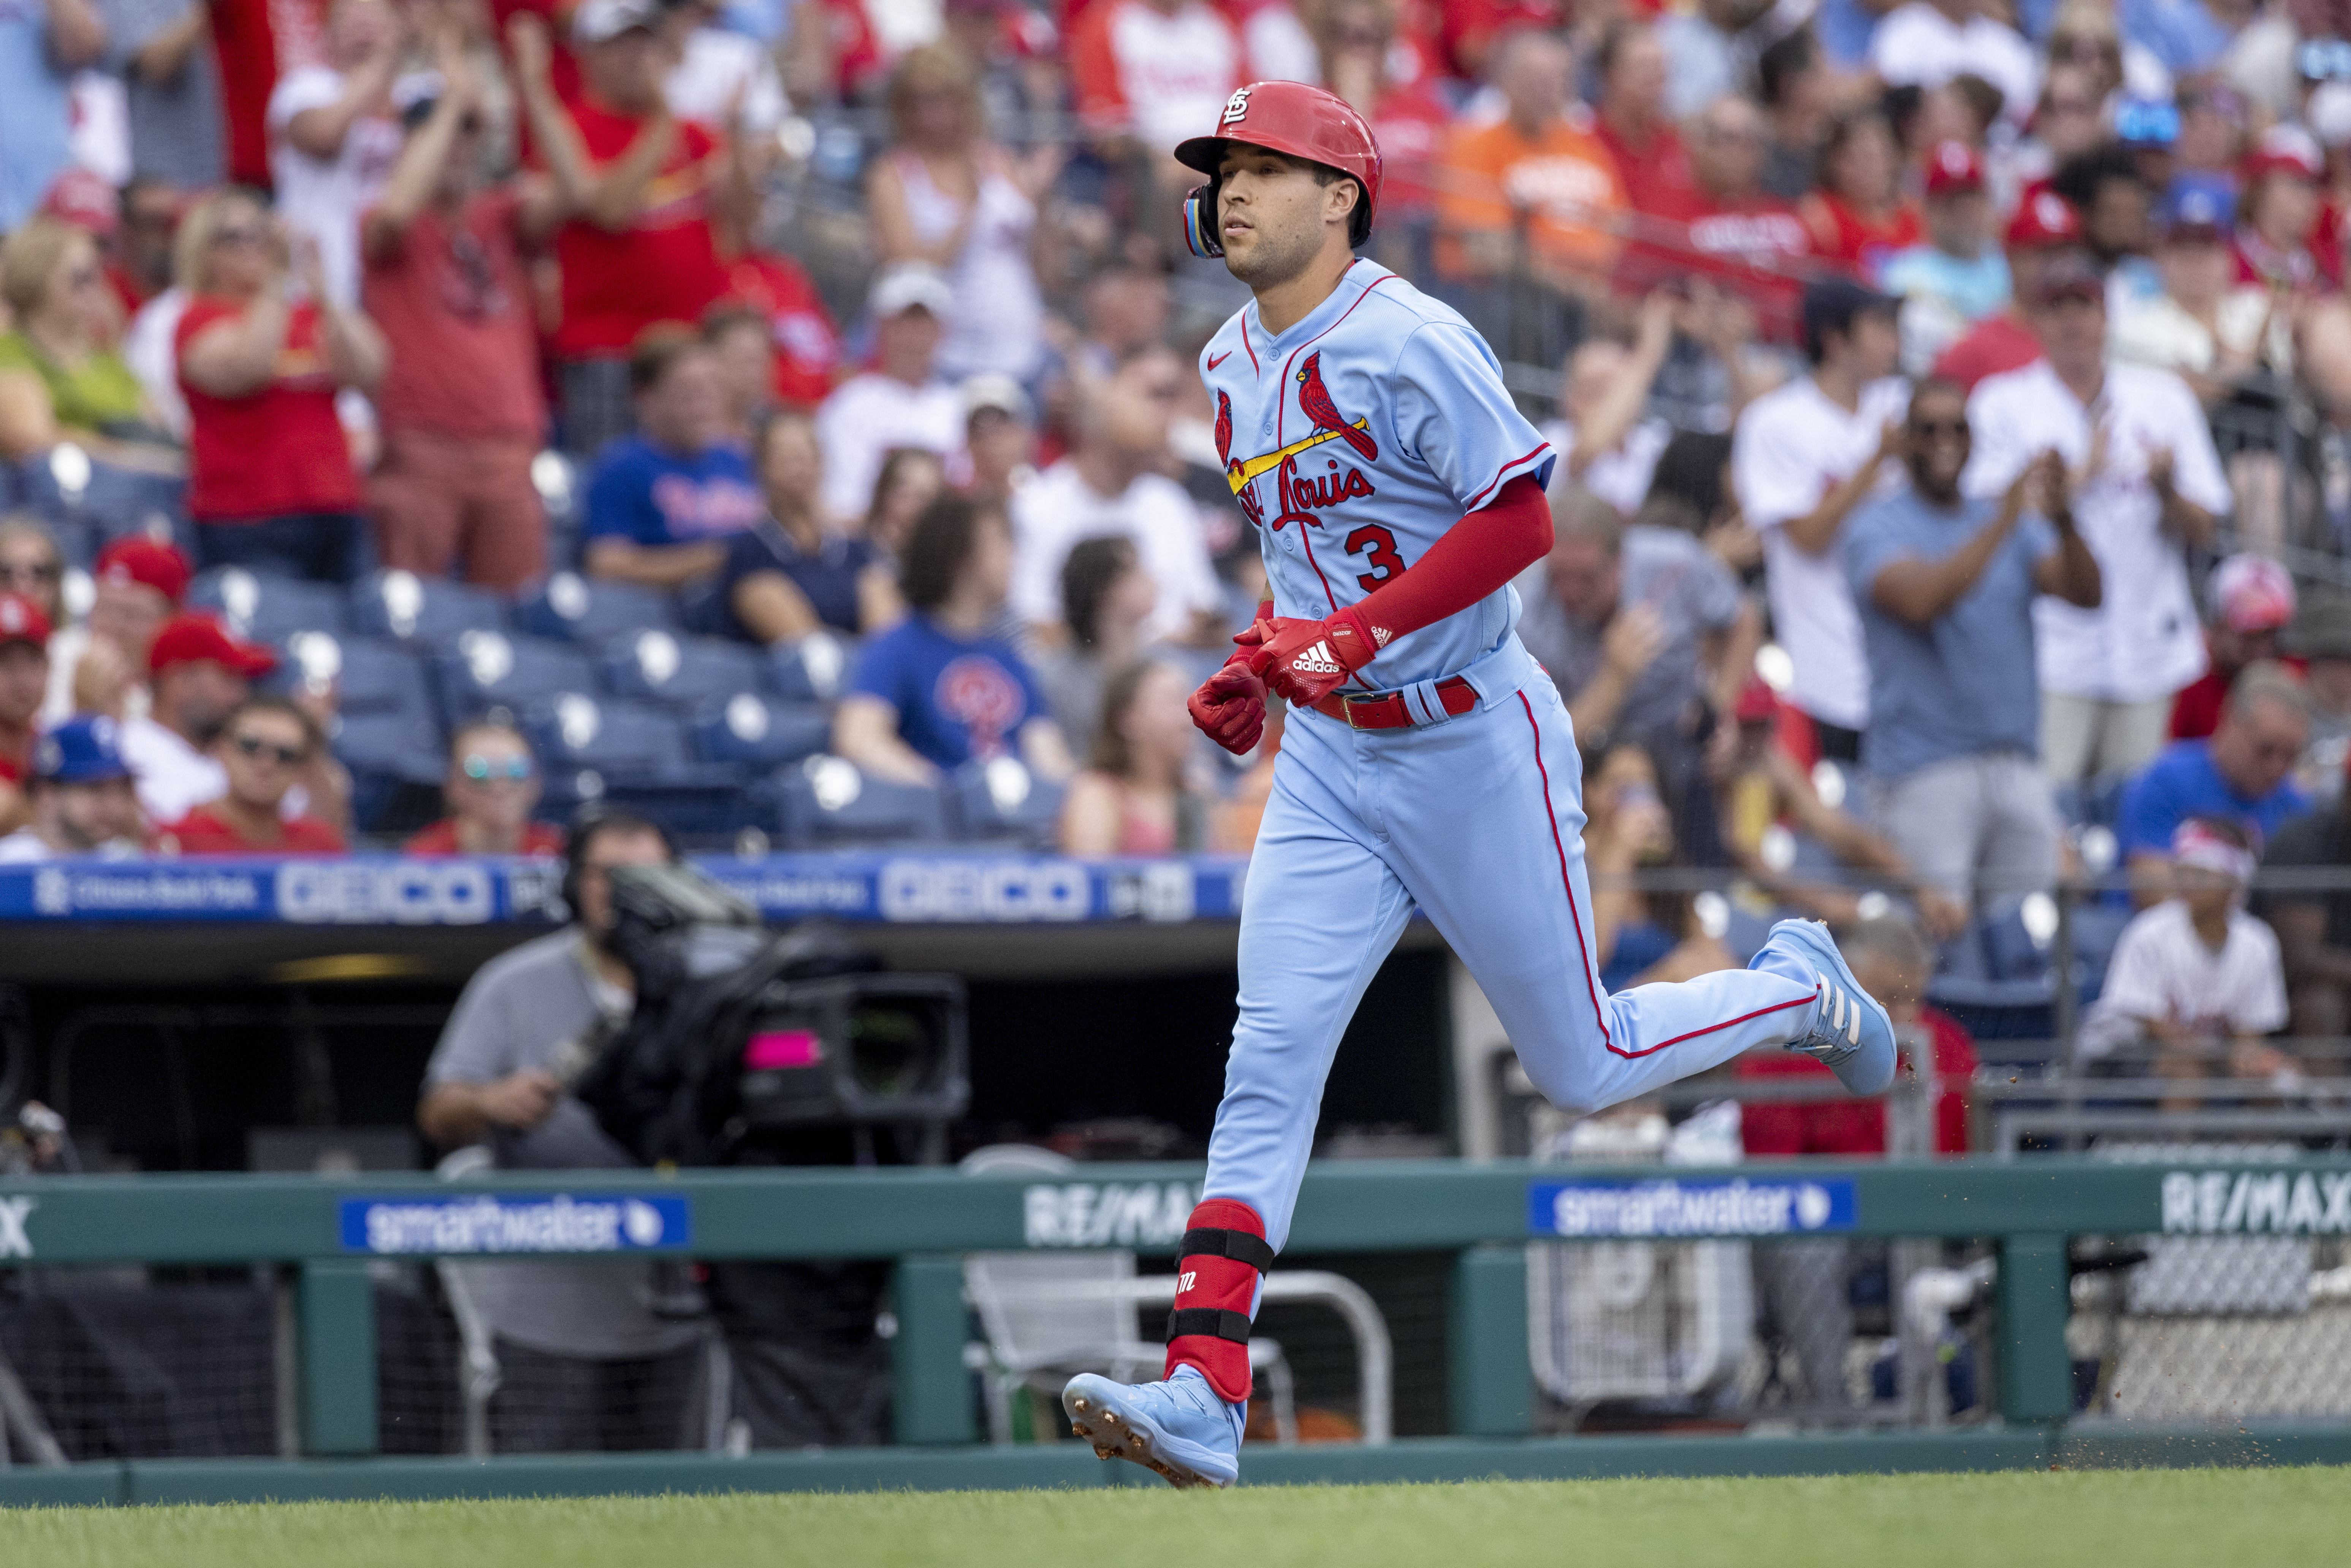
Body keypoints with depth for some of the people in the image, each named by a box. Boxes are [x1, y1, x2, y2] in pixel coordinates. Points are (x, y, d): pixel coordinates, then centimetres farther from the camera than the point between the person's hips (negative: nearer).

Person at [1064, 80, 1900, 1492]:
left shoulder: (1410, 344, -17)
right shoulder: (1235, 366, 9)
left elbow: (1520, 521, -22)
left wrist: (1354, 634, -27)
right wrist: (1261, 666, 8)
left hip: (1474, 741, -6)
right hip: (1330, 757, 6)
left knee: (1581, 1066, 5)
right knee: (1269, 1060, -8)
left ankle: (1795, 990, 34)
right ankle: (1205, 1398, -16)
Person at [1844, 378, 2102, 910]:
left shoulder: (2012, 523, 15)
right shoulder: (1877, 527, 1)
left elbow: (2086, 593, 0)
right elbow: (1920, 602, -19)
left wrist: (2063, 521, -20)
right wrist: (2003, 523, -23)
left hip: (2017, 766, 5)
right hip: (1924, 774, -5)